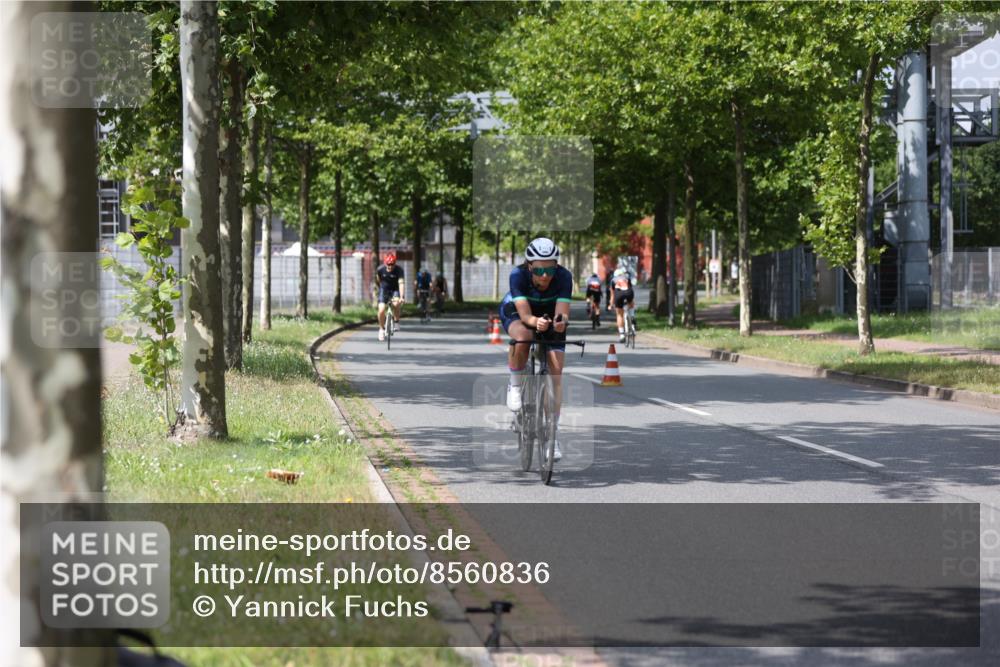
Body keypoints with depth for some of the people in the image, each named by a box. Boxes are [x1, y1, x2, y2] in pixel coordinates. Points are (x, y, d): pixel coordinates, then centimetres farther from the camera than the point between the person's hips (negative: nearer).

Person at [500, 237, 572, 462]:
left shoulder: (563, 277, -32)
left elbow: (563, 313, -39)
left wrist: (561, 321, -62)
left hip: (550, 316, 2)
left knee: (556, 374, -11)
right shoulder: (518, 275, -35)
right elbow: (525, 315, -41)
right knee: (523, 336, -38)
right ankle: (515, 386, -12)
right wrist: (536, 322, -63)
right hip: (515, 312, -2)